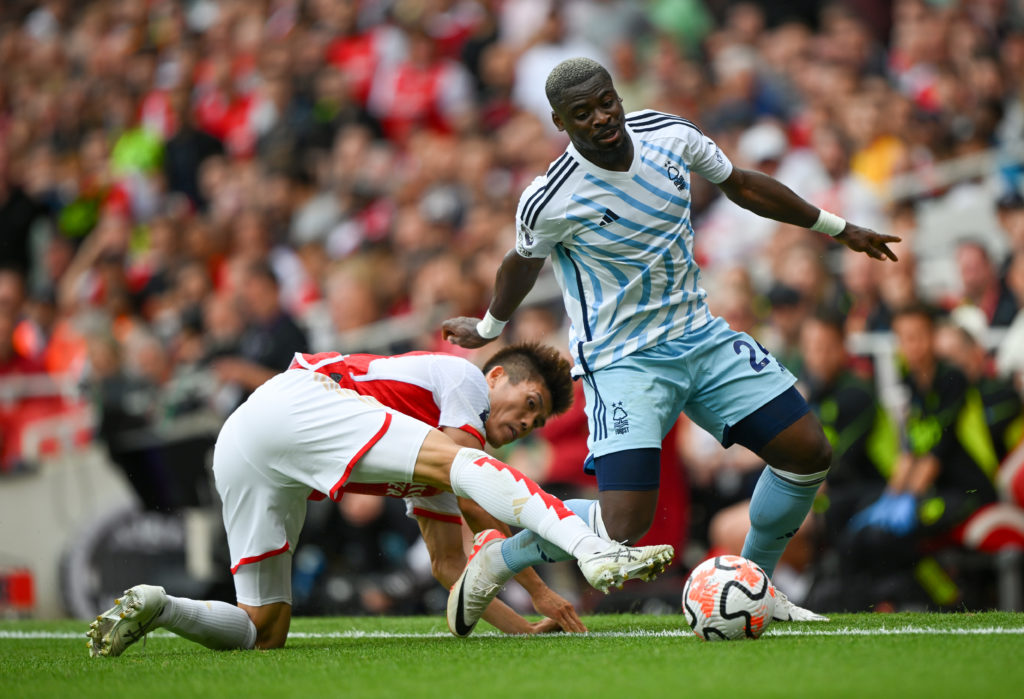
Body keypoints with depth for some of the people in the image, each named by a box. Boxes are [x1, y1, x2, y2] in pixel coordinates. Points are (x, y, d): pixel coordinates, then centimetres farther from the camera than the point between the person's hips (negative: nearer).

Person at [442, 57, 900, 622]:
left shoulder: (670, 134, -6)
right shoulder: (550, 201, -20)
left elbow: (742, 185, 13)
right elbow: (523, 263, 3)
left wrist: (836, 227, 22)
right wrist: (488, 328, 22)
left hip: (699, 336, 6)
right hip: (622, 361, -6)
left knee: (809, 453, 0)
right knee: (625, 524, -21)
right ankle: (490, 563, 3)